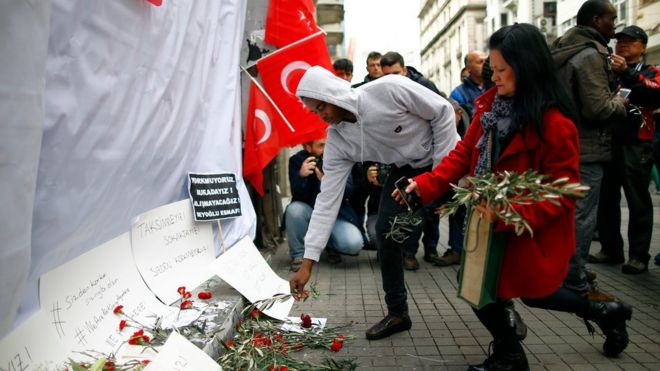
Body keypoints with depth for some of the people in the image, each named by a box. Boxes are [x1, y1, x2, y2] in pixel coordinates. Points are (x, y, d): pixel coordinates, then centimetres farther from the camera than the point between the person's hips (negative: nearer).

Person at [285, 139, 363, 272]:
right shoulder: (297, 160, -9)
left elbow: (348, 191, -15)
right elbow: (297, 195, -16)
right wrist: (301, 176, -37)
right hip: (310, 212, 0)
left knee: (354, 244, -24)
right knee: (294, 209, -33)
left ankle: (331, 244, 13)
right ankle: (298, 254, -8)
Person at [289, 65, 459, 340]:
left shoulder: (390, 89, -33)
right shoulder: (337, 141, -18)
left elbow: (443, 112, -19)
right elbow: (327, 201, -19)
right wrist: (307, 263, -23)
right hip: (405, 169, 4)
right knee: (386, 233, -9)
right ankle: (397, 313, 9)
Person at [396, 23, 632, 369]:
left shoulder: (555, 124, -24)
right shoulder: (490, 104, -5)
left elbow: (562, 196, -22)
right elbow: (465, 153, -1)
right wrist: (425, 185, -15)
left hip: (531, 232, -6)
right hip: (492, 223, 7)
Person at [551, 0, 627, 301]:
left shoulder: (561, 51, 14)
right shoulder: (590, 54, -16)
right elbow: (598, 107, -23)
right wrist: (620, 102, -3)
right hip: (585, 151, -10)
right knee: (581, 216, -3)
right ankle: (576, 284, 4)